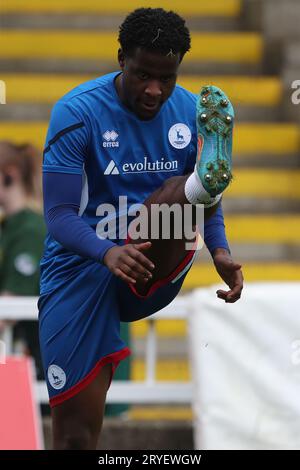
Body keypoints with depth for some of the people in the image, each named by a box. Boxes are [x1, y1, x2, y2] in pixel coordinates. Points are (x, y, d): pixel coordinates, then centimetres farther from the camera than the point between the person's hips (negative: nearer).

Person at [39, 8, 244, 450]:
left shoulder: (190, 110, 0)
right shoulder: (78, 111, -11)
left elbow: (208, 207, 12)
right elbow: (59, 215, -15)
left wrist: (220, 251, -11)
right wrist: (107, 252, -36)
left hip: (154, 272, 2)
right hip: (81, 268, -2)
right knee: (76, 434, -8)